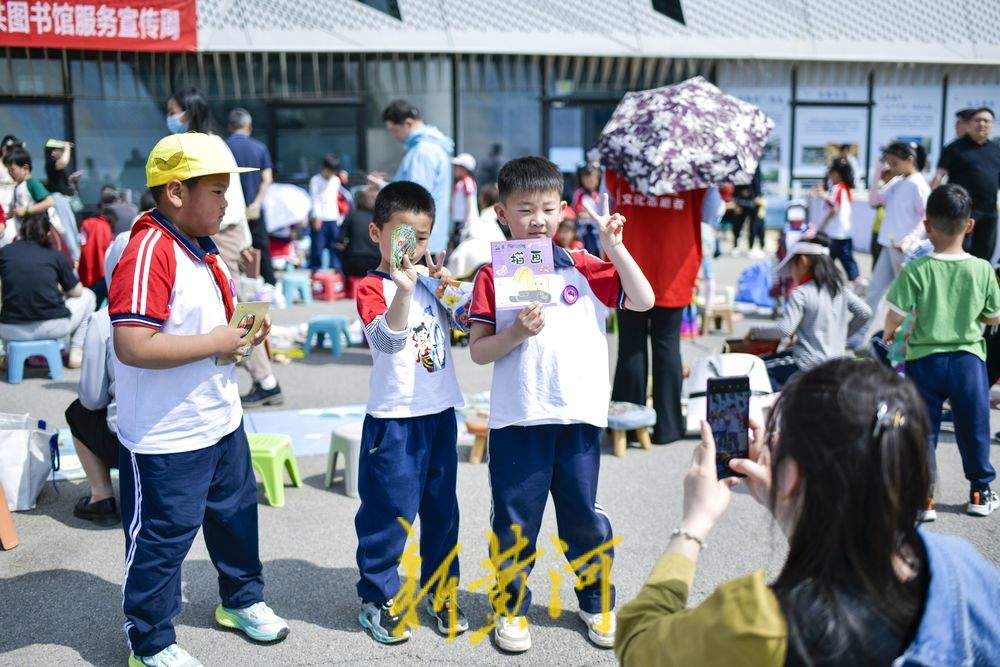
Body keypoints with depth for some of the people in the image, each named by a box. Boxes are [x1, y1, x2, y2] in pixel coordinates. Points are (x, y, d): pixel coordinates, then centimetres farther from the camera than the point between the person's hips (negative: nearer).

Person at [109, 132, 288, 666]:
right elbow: (132, 346, -32)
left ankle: (242, 600, 46)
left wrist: (243, 330, 2)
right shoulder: (149, 252, -24)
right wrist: (215, 344, -24)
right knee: (161, 540, 6)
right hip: (166, 439, -10)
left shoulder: (202, 248, 8)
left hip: (221, 421, 10)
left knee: (236, 512, 24)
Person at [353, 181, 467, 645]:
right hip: (395, 419, -6)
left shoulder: (429, 280, 10)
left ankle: (442, 591, 31)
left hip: (440, 412, 6)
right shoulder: (372, 287, -10)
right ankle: (377, 598, 18)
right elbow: (388, 340, -27)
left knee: (442, 508, 15)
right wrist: (403, 290, -42)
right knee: (389, 511, 2)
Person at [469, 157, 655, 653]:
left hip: (579, 417, 2)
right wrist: (515, 334, -20)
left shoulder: (584, 268, 5)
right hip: (516, 420, -1)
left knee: (584, 515, 14)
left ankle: (598, 602, 32)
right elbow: (479, 351, -2)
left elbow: (643, 301, -3)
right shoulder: (492, 276, 0)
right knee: (515, 520, 9)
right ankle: (511, 607, 28)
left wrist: (614, 246, -10)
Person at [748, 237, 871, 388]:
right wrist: (841, 336, 16)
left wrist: (755, 332, -9)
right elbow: (865, 312, 5)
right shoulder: (838, 287, 5)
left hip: (809, 367, -9)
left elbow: (785, 329, -24)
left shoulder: (801, 293, -16)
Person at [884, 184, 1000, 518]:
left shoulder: (915, 270, -15)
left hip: (924, 359, -2)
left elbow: (895, 317, -15)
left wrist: (889, 334, 7)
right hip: (968, 357, 2)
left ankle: (924, 497, 12)